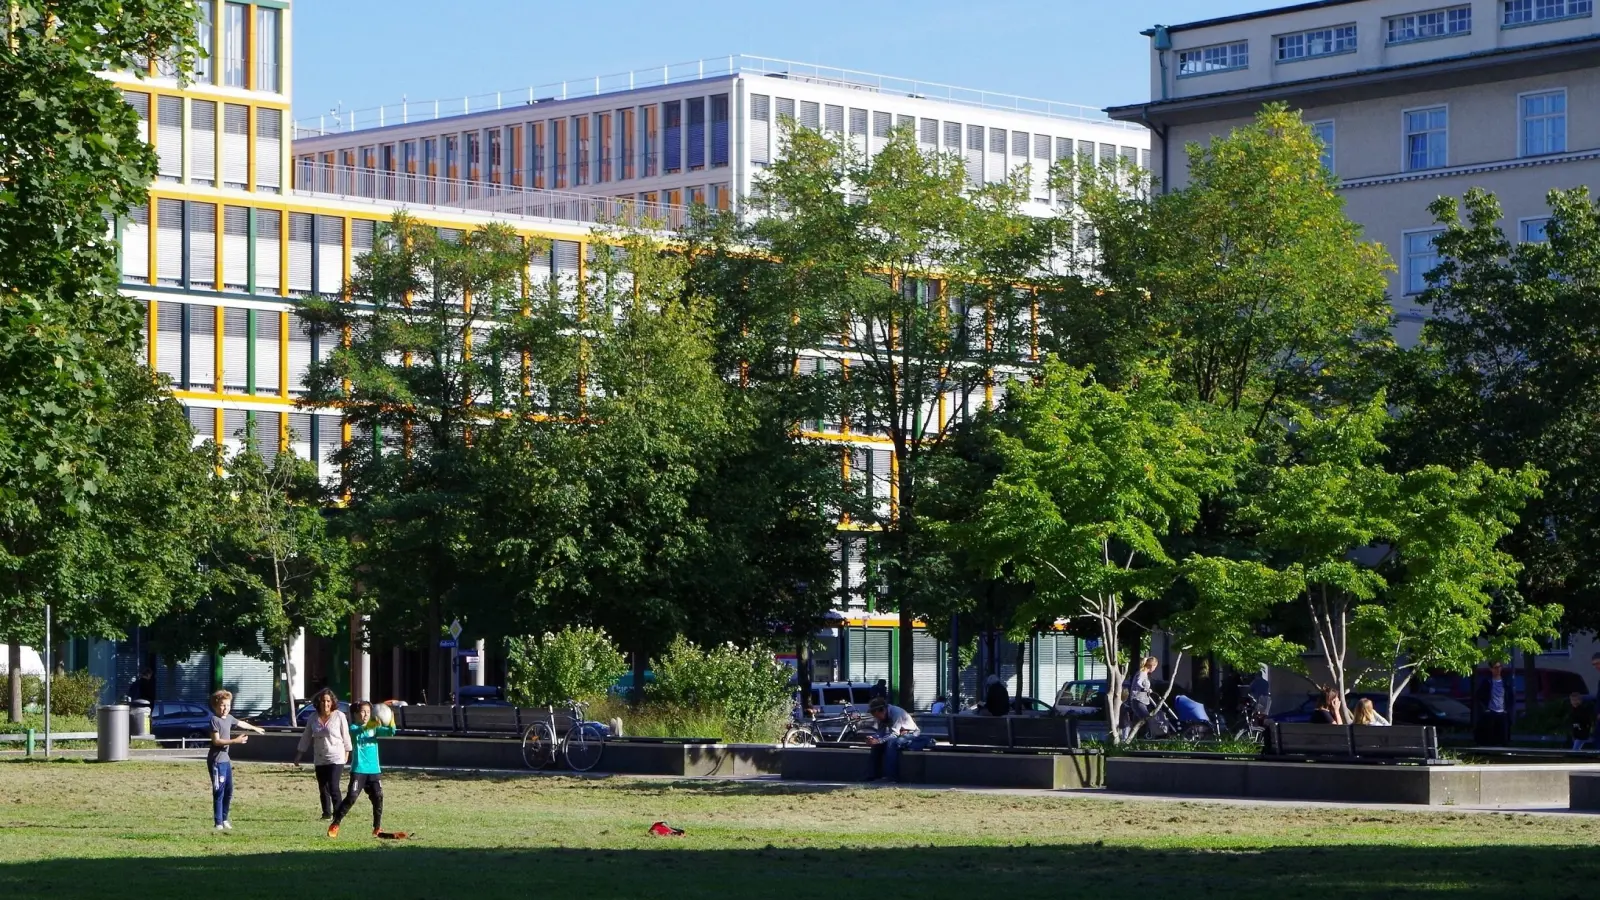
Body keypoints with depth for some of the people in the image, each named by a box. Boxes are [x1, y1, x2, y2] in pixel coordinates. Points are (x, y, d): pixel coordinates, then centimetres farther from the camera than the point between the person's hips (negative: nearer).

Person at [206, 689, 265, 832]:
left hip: (225, 759, 9)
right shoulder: (215, 720, -14)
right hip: (216, 760, -9)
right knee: (219, 792, -7)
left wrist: (255, 728, 48)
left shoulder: (229, 718, 11)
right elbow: (216, 741, -19)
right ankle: (218, 823, -4)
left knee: (228, 791, 14)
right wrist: (235, 741, -25)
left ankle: (224, 819, 25)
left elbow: (241, 723, 32)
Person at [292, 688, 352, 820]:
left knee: (333, 787, -13)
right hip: (319, 759, 4)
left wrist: (346, 754, 3)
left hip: (336, 759, -4)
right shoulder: (313, 718, 4)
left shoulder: (339, 716, -7)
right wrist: (298, 756, 12)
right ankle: (326, 813, 18)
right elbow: (306, 737, 11)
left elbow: (345, 736, 0)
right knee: (323, 788, 7)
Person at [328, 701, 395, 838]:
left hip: (374, 770, 4)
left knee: (378, 797, 2)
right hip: (358, 770, -4)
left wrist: (391, 723, -28)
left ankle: (377, 827, 14)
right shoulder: (354, 727, -4)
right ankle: (335, 824, -3)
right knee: (351, 797, -11)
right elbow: (354, 732, -29)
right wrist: (367, 726, -49)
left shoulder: (375, 728, 8)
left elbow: (390, 732, -5)